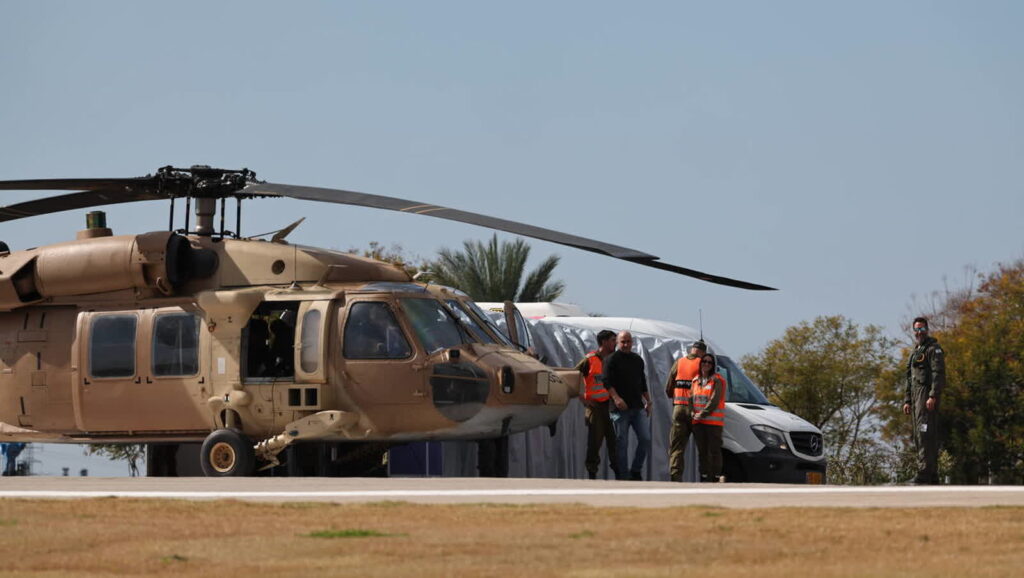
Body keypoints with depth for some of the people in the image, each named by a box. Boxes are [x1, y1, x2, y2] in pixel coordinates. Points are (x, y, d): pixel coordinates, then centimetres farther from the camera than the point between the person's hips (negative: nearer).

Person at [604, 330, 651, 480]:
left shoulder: (638, 360, 17)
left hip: (638, 407, 5)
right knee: (622, 443, -2)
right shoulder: (612, 359, -1)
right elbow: (607, 382, -11)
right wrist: (616, 398, -24)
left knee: (645, 439, -2)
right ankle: (621, 476, 3)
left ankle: (636, 471, 11)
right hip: (620, 408, -5)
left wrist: (648, 402, 19)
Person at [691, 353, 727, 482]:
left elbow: (714, 401, -12)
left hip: (714, 422, -6)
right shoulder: (695, 381, 15)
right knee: (702, 451, 8)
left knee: (714, 451, -7)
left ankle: (716, 477, -5)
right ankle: (704, 476, 13)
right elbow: (691, 399, 18)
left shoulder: (717, 380, -4)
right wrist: (693, 413, 1)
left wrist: (702, 414, -13)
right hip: (698, 423, 6)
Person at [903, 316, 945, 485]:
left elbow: (938, 374, -13)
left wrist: (933, 396, -23)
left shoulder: (933, 349, -2)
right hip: (916, 396, 10)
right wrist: (907, 400, 19)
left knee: (925, 434, -17)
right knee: (919, 437, 8)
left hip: (927, 396, -10)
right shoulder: (915, 352, 26)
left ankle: (925, 473, -24)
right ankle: (932, 476, 10)